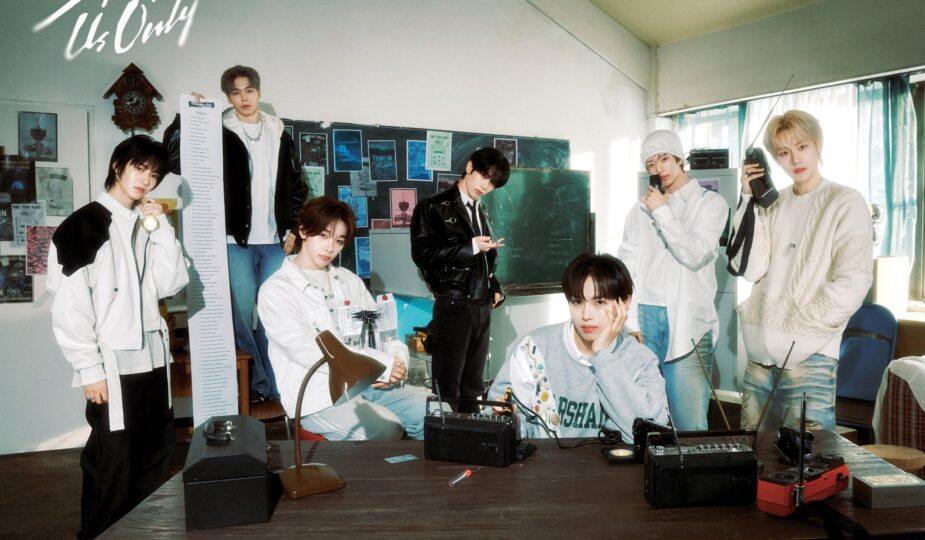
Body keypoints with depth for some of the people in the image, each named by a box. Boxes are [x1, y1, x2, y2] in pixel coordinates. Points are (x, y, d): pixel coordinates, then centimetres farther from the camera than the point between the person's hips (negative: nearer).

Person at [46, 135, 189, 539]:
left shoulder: (147, 225, 15)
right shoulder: (84, 225, -6)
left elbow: (171, 284, 5)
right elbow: (70, 306, -11)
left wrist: (161, 228, -2)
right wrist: (90, 370, -14)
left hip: (153, 358, 7)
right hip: (113, 364, -6)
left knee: (156, 463, 14)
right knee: (112, 468, 1)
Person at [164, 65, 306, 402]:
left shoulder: (279, 135, 12)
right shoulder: (218, 133, 3)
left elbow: (296, 186, 15)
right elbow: (176, 161, -5)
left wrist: (292, 229, 6)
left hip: (275, 241, 3)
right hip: (236, 240, -2)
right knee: (241, 315, -1)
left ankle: (276, 387, 16)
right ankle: (258, 385, 12)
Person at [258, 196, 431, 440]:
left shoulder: (349, 281, 15)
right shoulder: (275, 291, -5)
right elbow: (309, 352, -16)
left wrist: (397, 363, -11)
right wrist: (383, 365, -17)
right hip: (320, 395, -6)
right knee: (386, 430, -30)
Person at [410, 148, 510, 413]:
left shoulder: (481, 213, 19)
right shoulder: (434, 207, -2)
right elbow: (422, 253, -13)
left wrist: (496, 289, 10)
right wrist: (470, 247, -15)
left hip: (482, 306, 7)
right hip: (453, 306, -7)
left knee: (473, 385, 12)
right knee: (448, 385, -3)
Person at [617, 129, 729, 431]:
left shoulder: (710, 203, 7)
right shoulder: (640, 211, 14)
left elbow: (694, 255, -8)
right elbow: (625, 269, 6)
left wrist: (662, 211, -5)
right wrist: (631, 323, -3)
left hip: (688, 323, -2)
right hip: (645, 318, 2)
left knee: (689, 423, -3)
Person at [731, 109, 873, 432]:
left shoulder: (846, 203, -2)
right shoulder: (773, 204, 12)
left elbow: (852, 283, -11)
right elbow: (752, 269, 0)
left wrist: (795, 332, -14)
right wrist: (749, 201, -2)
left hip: (809, 358, -5)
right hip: (760, 355, 5)